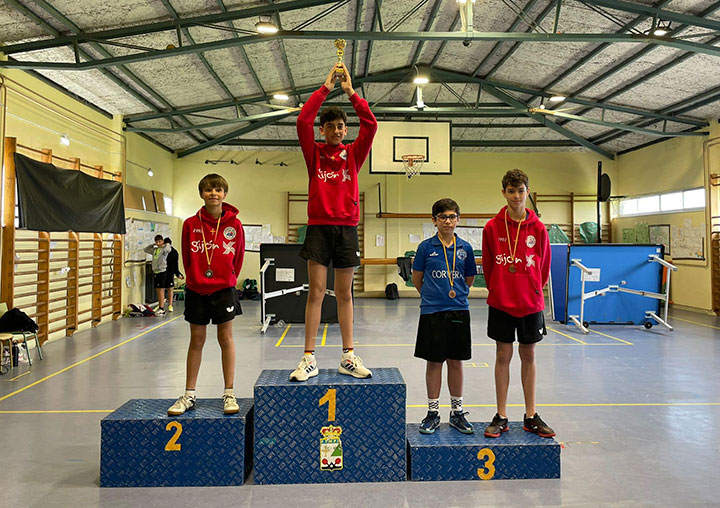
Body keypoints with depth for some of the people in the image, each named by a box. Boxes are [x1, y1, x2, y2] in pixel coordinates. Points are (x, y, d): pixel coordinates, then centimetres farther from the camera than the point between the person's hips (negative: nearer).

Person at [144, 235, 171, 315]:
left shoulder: (164, 249, -7)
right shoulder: (154, 249, 14)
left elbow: (168, 249, -29)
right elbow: (146, 249, 26)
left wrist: (164, 245, -8)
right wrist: (153, 245, 15)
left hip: (162, 271, -7)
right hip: (155, 271, 7)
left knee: (160, 289, -7)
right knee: (157, 290, 10)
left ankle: (161, 308, -5)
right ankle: (160, 307, 16)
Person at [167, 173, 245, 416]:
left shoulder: (234, 224, -5)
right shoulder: (191, 224, -3)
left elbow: (238, 257, 5)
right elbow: (187, 257, 7)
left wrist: (227, 278, 8)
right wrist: (197, 277, 9)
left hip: (223, 289, -1)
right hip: (196, 289, 1)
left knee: (226, 338, 4)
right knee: (196, 340, 10)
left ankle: (229, 394, 13)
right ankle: (189, 395, 20)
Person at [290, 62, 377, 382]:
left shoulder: (353, 154, 11)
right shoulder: (314, 153, 9)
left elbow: (370, 124, 0)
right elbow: (303, 121, -4)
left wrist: (351, 92, 1)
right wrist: (325, 88, 0)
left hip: (347, 228, 1)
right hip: (318, 226, -1)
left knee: (344, 293, 7)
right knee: (316, 291, -3)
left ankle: (348, 357, 12)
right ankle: (309, 359, 1)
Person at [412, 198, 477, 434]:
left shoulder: (465, 248, 4)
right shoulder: (426, 247, -2)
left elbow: (469, 279, 15)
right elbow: (417, 279, 8)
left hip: (459, 311, 2)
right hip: (432, 312, -2)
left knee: (456, 361, 9)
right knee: (434, 362, 6)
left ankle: (457, 412, 22)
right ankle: (433, 412, 18)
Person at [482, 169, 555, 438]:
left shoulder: (538, 228, -1)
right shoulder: (492, 228, -3)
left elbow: (544, 265, 9)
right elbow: (488, 265, 6)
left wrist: (534, 290, 11)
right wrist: (497, 290, 9)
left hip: (531, 303, 1)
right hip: (501, 302, -1)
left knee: (528, 356, 10)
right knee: (503, 356, 5)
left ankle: (531, 416, 20)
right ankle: (501, 417, 15)